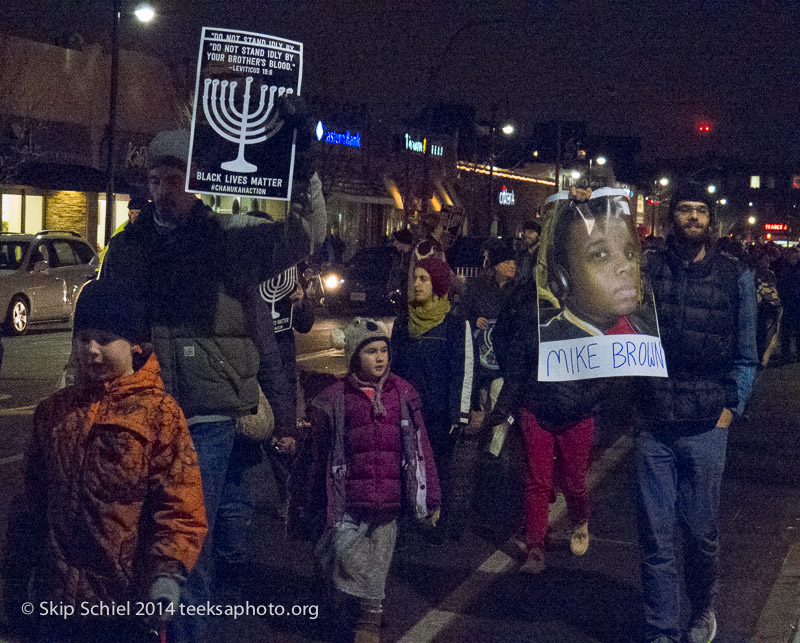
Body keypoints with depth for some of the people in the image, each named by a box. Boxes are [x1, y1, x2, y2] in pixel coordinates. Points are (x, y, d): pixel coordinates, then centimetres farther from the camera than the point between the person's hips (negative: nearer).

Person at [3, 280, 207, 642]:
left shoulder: (159, 413, -7)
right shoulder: (53, 412, 8)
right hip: (55, 599, 4)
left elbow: (180, 506, -11)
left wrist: (168, 574, -23)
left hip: (126, 602, -4)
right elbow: (33, 504, 15)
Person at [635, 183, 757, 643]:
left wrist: (730, 409, 1)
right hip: (653, 424, 0)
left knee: (703, 531, 10)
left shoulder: (736, 276, 6)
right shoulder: (647, 267, 5)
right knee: (656, 534, 3)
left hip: (706, 427, 0)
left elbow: (746, 355, 9)